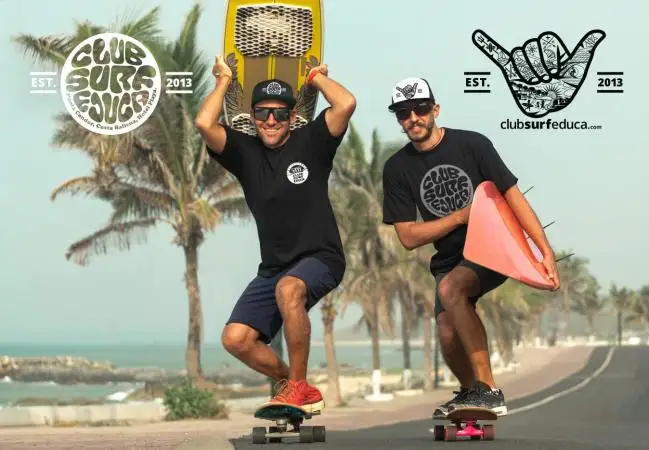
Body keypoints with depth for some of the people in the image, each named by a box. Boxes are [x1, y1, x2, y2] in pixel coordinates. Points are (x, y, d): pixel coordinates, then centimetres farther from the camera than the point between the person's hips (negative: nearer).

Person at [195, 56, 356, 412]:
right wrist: (224, 80, 3)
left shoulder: (309, 142, 0)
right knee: (235, 339, -11)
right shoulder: (245, 151, 5)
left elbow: (346, 104, -16)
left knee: (288, 288, -37)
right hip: (273, 267, 4)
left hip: (320, 259, -4)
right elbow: (204, 123, -12)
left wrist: (316, 77, 2)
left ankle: (297, 386, -22)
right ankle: (291, 384, 14)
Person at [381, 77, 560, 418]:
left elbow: (513, 197, -10)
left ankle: (488, 390, -27)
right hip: (449, 259, 4)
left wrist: (546, 253, -17)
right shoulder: (397, 169, -1)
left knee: (450, 288, -33)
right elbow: (409, 237, -4)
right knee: (449, 337, -15)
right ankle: (470, 391, 21)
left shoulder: (472, 144, -9)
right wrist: (461, 215, -15)